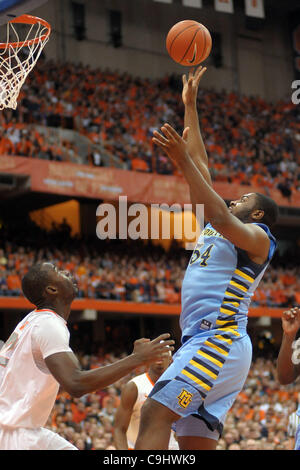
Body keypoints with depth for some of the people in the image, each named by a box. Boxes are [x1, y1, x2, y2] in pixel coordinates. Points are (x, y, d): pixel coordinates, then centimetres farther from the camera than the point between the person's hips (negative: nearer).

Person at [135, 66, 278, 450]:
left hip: (220, 339, -9)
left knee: (155, 413, -23)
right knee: (196, 444, 1)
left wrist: (183, 161, -25)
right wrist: (190, 105, 31)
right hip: (201, 342, 9)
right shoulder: (214, 229, 27)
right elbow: (202, 166, 29)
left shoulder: (258, 237, 3)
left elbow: (223, 221, -21)